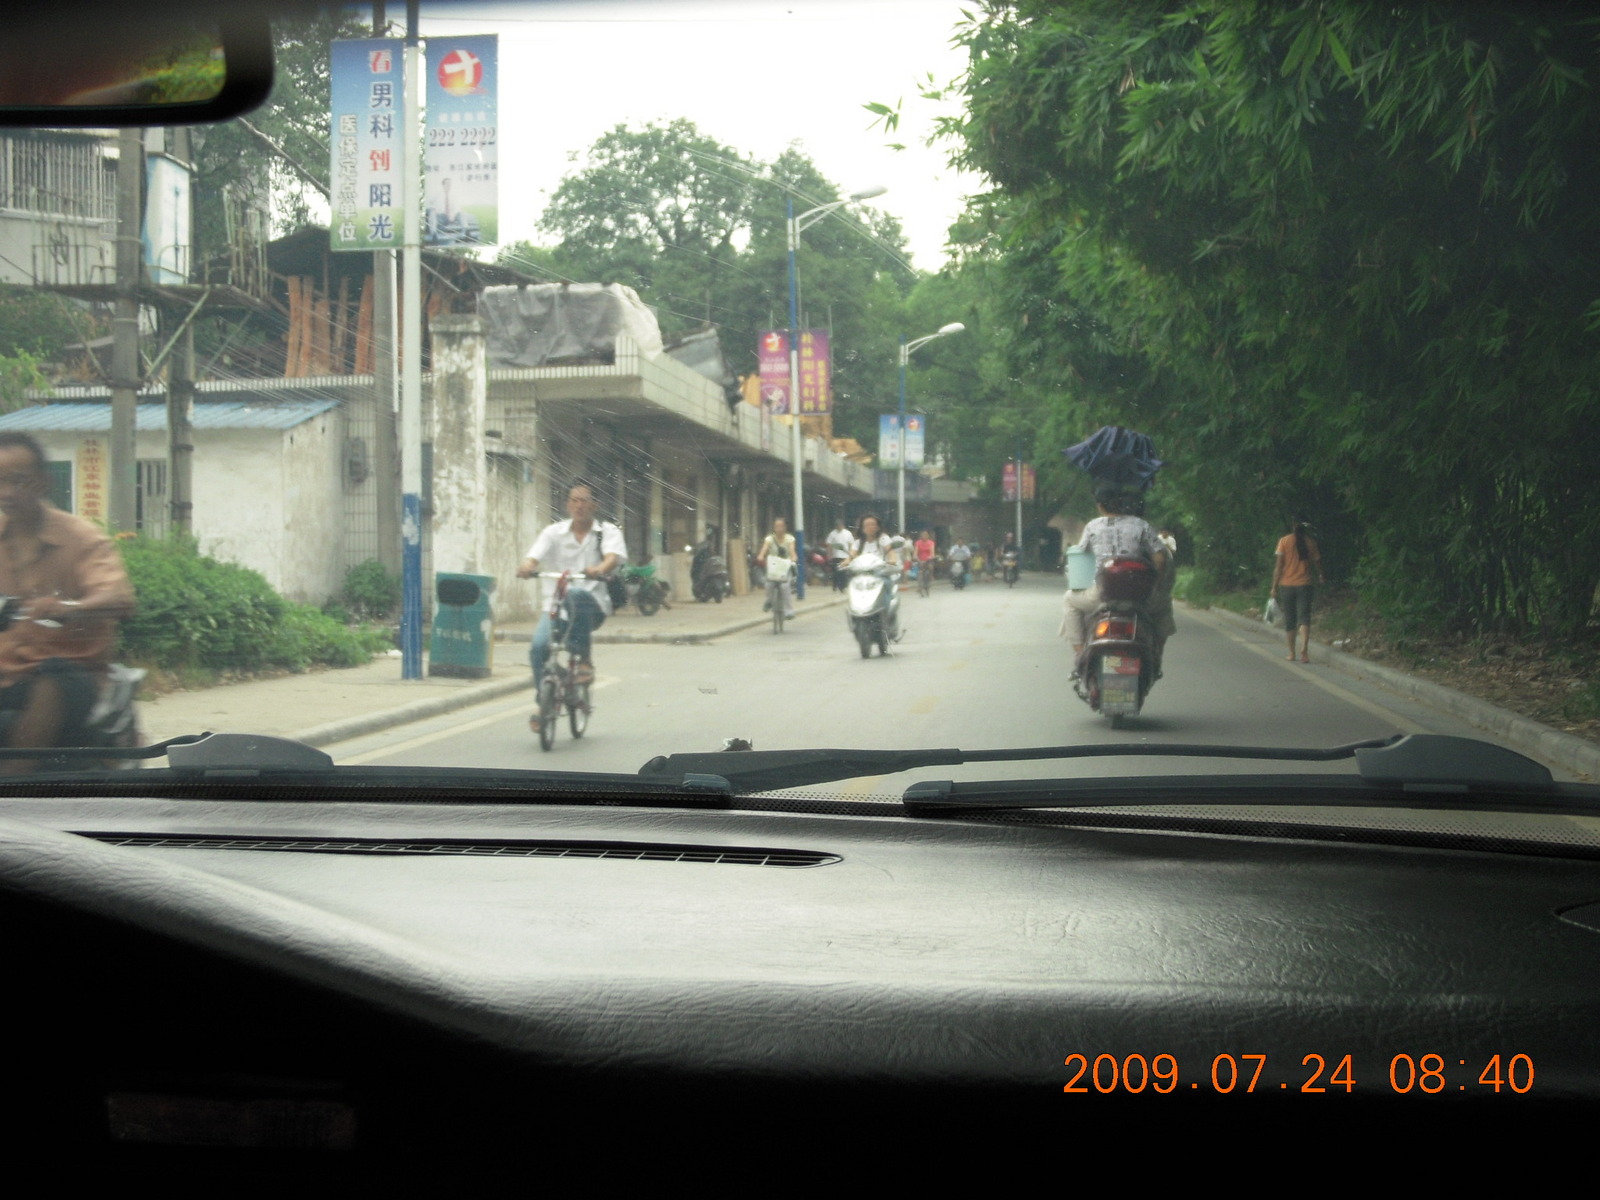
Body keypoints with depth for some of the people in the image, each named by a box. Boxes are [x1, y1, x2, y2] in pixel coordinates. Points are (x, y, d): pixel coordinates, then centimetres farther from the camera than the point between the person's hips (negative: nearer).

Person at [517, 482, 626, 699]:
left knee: (576, 595, -37)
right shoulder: (554, 532, 11)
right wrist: (526, 567, -30)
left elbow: (613, 556, -14)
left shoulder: (608, 532, 6)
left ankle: (584, 658, -21)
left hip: (593, 604, -2)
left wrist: (600, 570, -38)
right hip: (557, 604, 2)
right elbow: (534, 556, -4)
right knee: (540, 644, -22)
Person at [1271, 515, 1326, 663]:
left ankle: (1292, 653, 17)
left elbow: (1278, 565, -6)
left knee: (1289, 620, 10)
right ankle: (1304, 650, -24)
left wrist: (1274, 587, -2)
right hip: (1304, 584, 0)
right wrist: (1321, 576, 34)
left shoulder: (1284, 541, -3)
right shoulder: (1310, 541, 2)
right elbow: (1317, 561, 13)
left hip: (1287, 585, 0)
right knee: (1304, 618, -4)